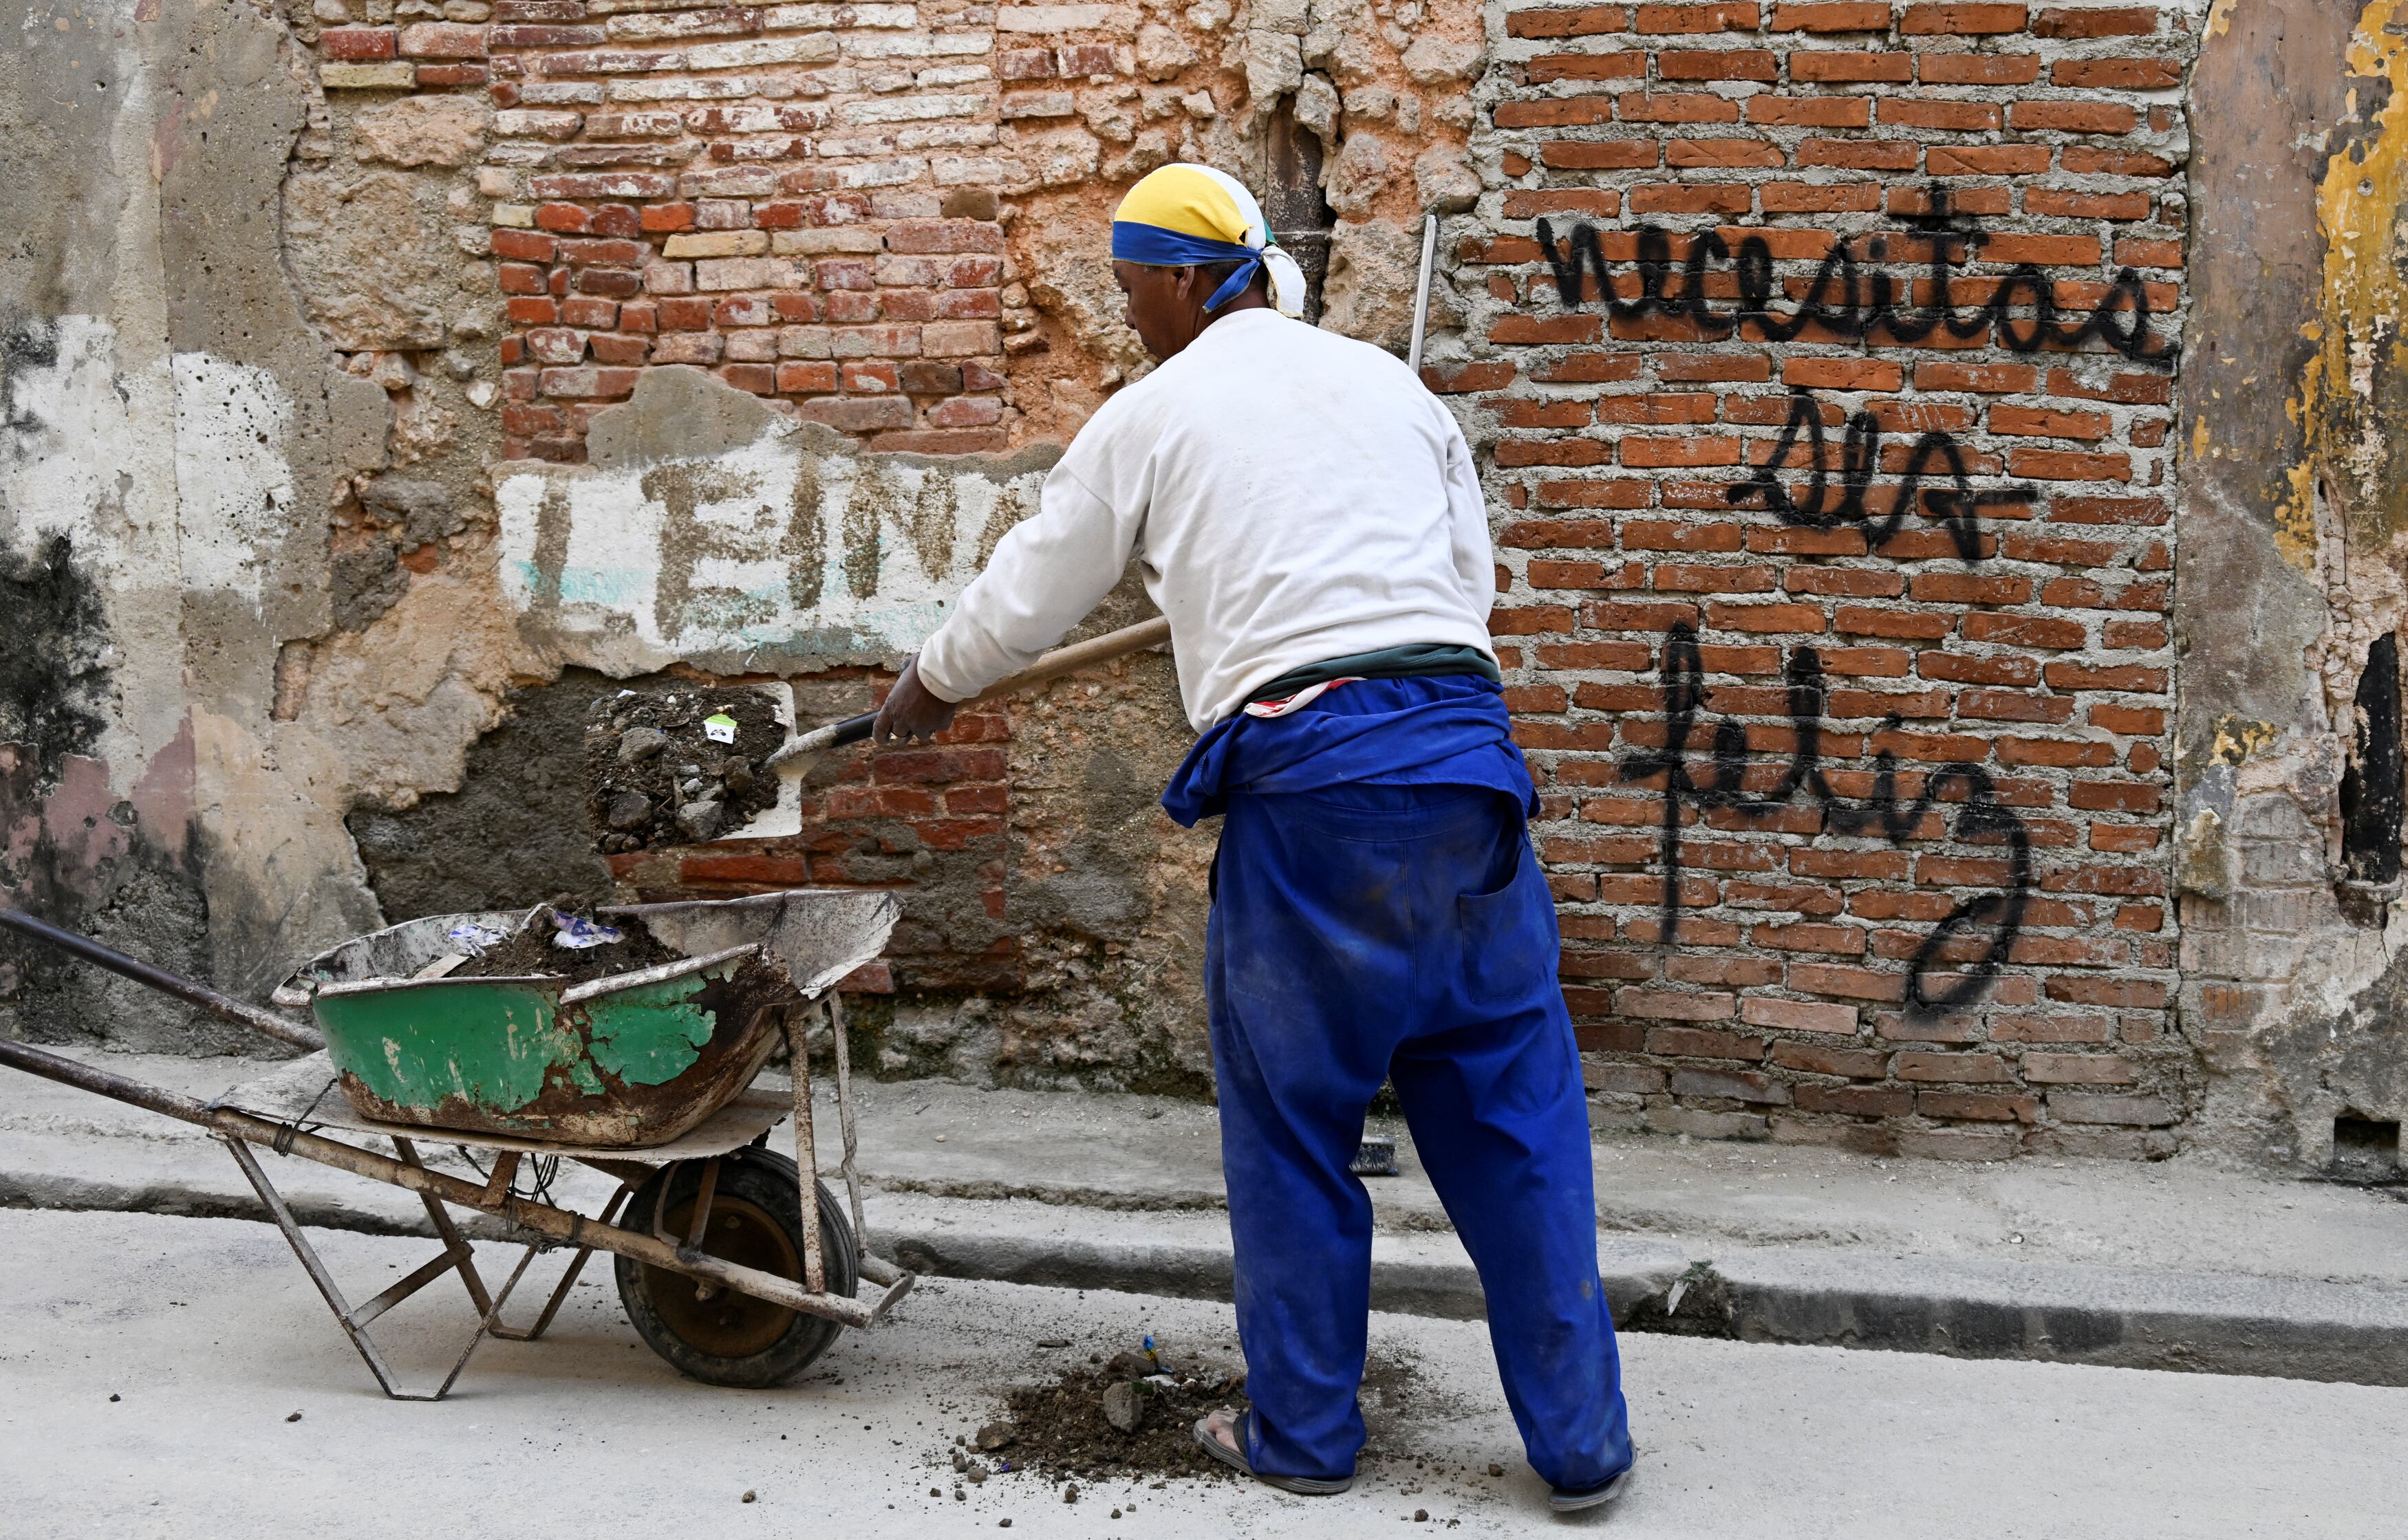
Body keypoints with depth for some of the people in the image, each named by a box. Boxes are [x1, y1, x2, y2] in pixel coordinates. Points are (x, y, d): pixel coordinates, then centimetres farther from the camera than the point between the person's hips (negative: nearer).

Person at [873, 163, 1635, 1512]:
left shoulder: (1155, 414, 7)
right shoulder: (1392, 384, 18)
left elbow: (1032, 596, 17)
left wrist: (932, 688, 35)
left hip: (1308, 781, -4)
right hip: (1464, 749, 4)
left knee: (1293, 1121, 11)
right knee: (1513, 1110, 10)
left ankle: (1303, 1432, 20)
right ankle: (1581, 1440, 14)